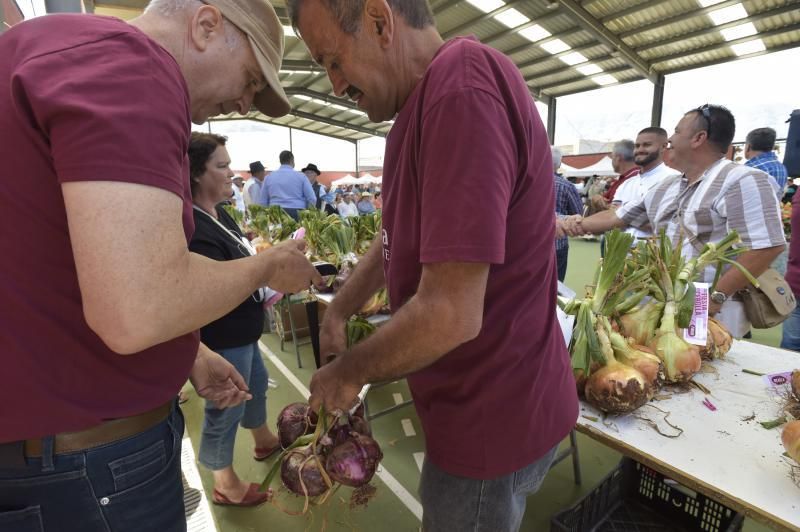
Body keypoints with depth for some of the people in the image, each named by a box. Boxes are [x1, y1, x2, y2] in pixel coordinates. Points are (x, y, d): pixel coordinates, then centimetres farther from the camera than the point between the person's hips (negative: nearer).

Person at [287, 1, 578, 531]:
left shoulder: (462, 88, -26)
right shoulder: (427, 100, 8)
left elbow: (449, 316, -30)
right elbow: (400, 234, 16)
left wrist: (348, 371, -12)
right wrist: (337, 314, 12)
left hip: (491, 417, -9)